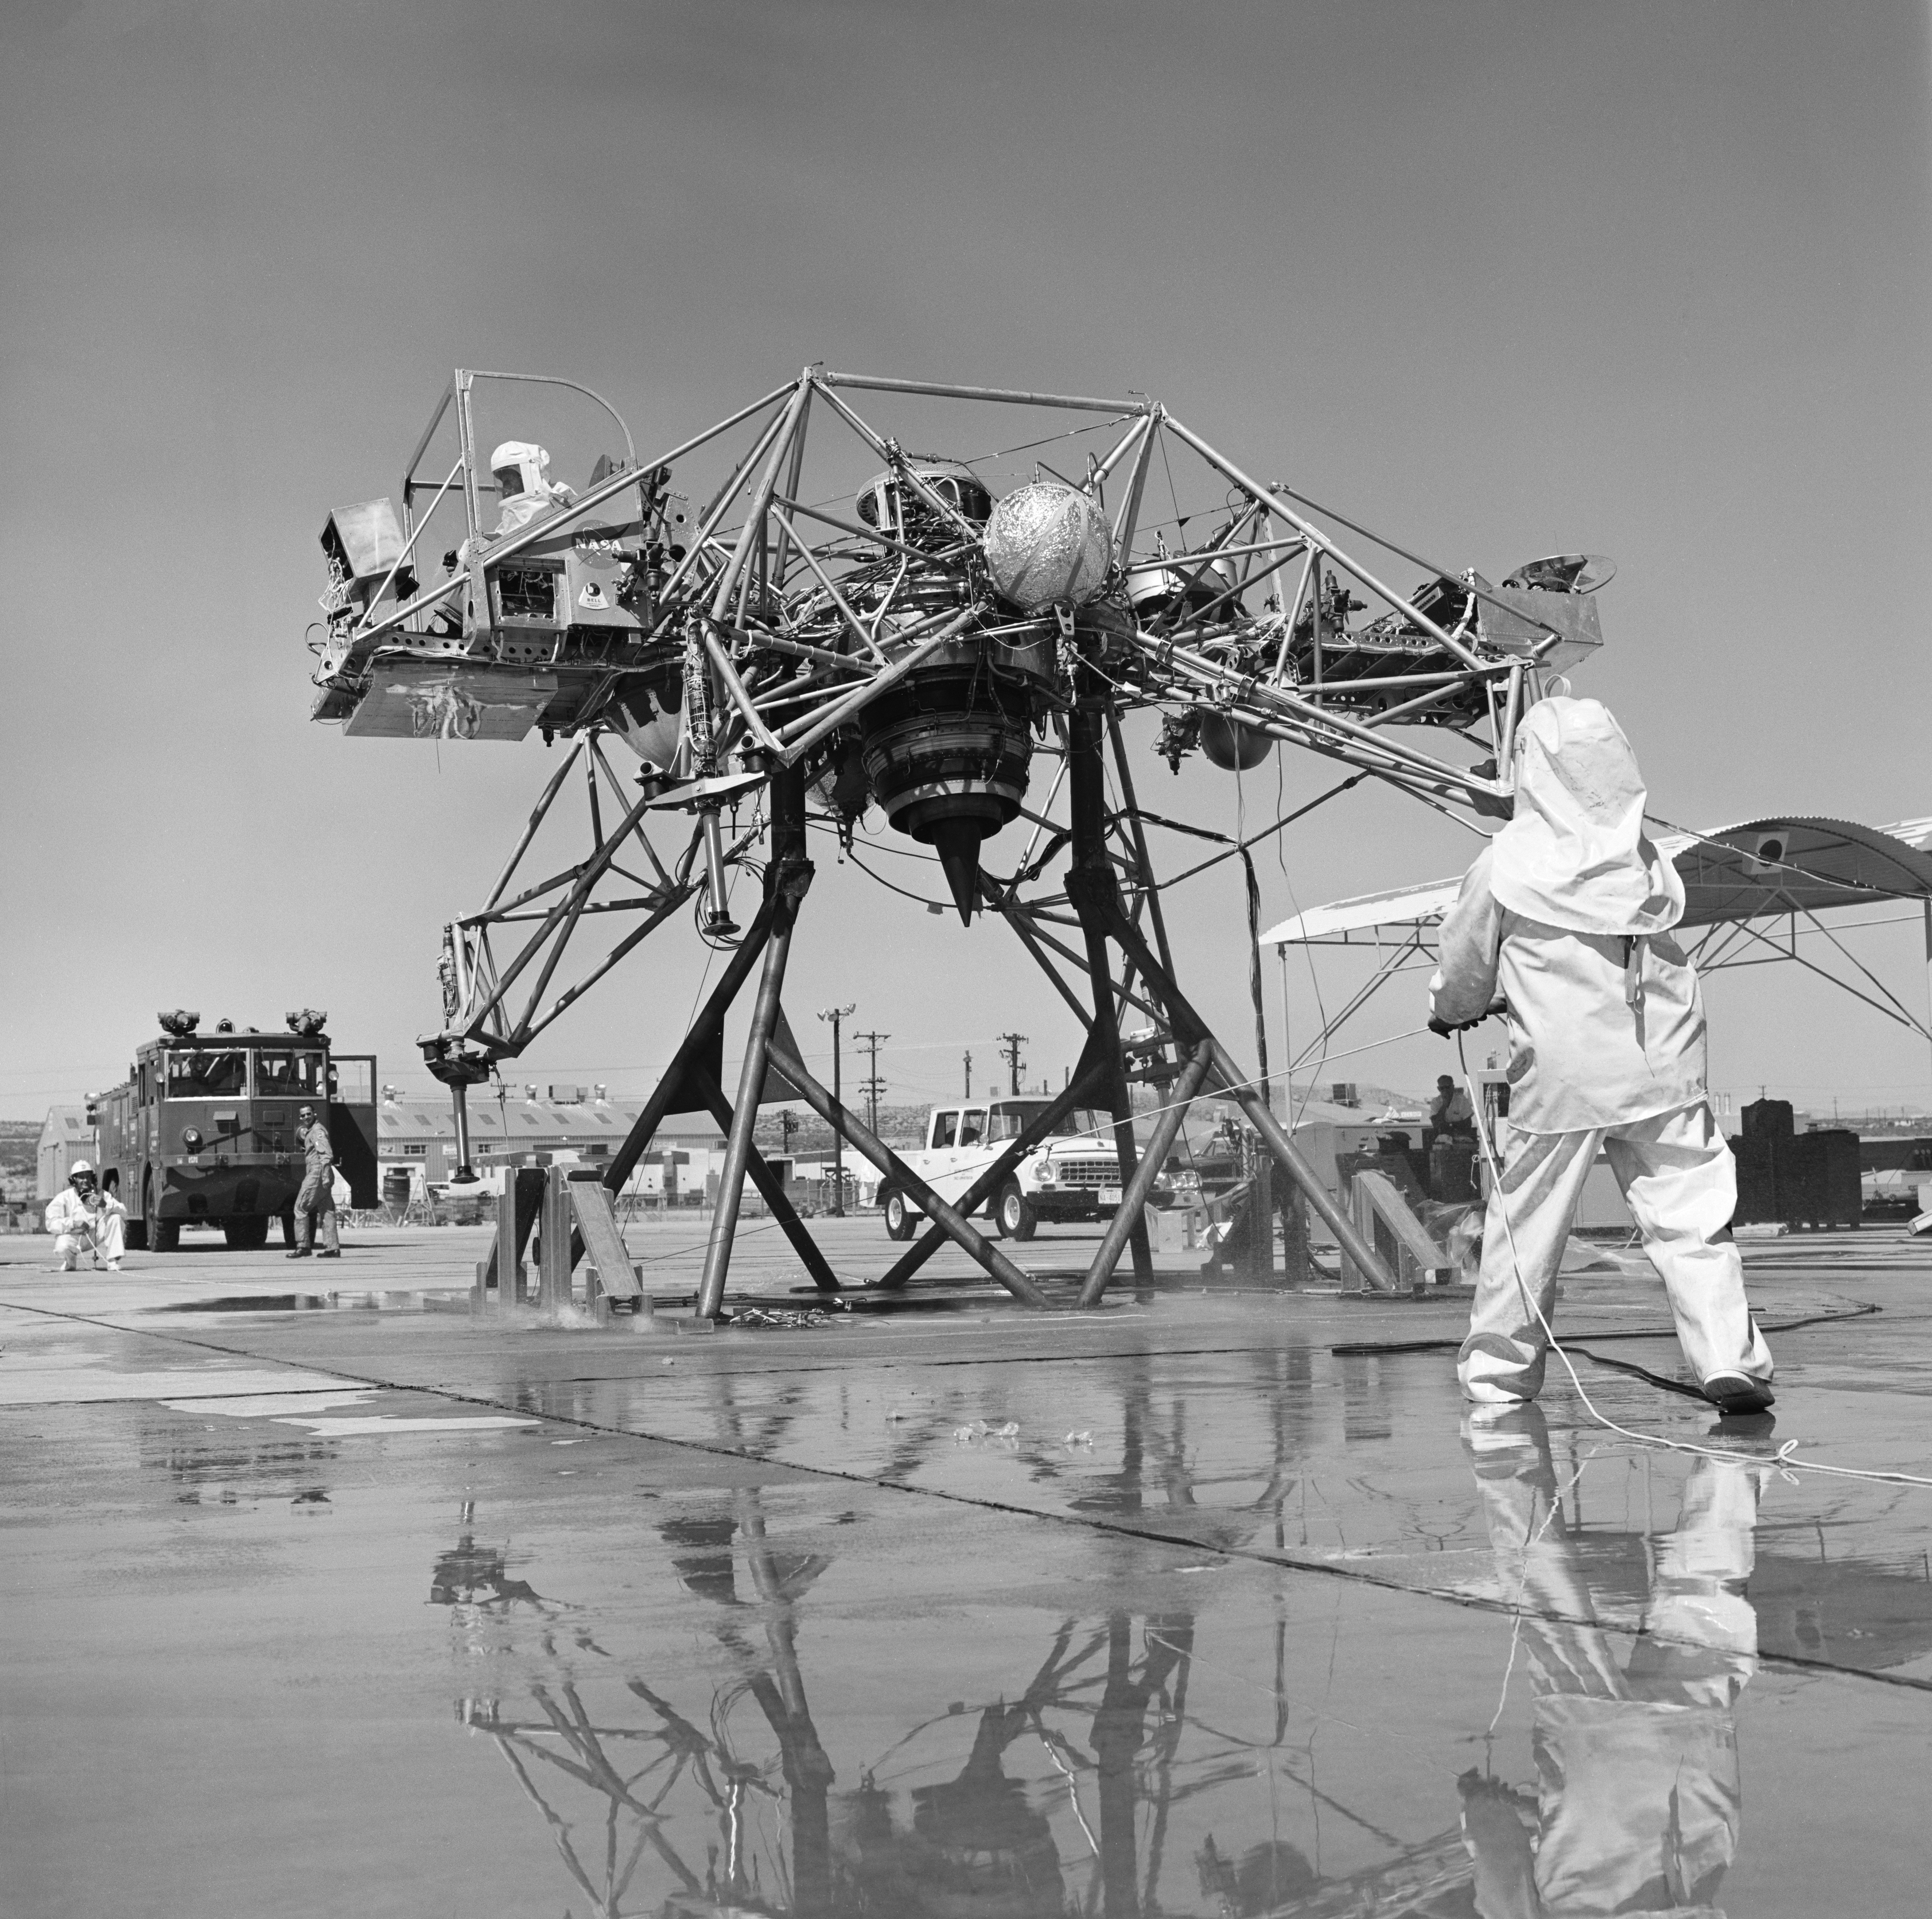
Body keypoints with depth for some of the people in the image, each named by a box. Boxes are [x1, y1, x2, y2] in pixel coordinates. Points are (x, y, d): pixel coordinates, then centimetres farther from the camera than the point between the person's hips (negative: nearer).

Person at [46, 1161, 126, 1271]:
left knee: (116, 1218, -19)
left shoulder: (101, 1195, -2)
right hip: (73, 1236, -3)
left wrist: (106, 1205, -33)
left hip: (96, 1236, 3)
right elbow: (51, 1224, -19)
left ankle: (113, 1262, -18)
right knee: (63, 1246, -37)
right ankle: (69, 1264, 3)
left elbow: (124, 1212, -14)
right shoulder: (63, 1198, -9)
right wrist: (74, 1223, -33)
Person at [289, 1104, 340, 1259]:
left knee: (301, 1207, -6)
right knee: (327, 1210, 7)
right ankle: (333, 1248, 5)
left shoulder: (318, 1131, -10)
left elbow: (327, 1154, -20)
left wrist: (325, 1175, -28)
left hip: (317, 1172, -10)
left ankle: (303, 1246, -9)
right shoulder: (310, 1131, 21)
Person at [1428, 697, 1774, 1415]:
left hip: (1561, 1077, -2)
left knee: (1525, 1222, 10)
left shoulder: (1505, 864, -7)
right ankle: (1731, 1361, -7)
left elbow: (1464, 971, 4)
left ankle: (1496, 1371, 20)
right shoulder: (1645, 858, 3)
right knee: (1692, 1215, 4)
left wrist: (1448, 1011, 29)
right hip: (1661, 1069, 2)